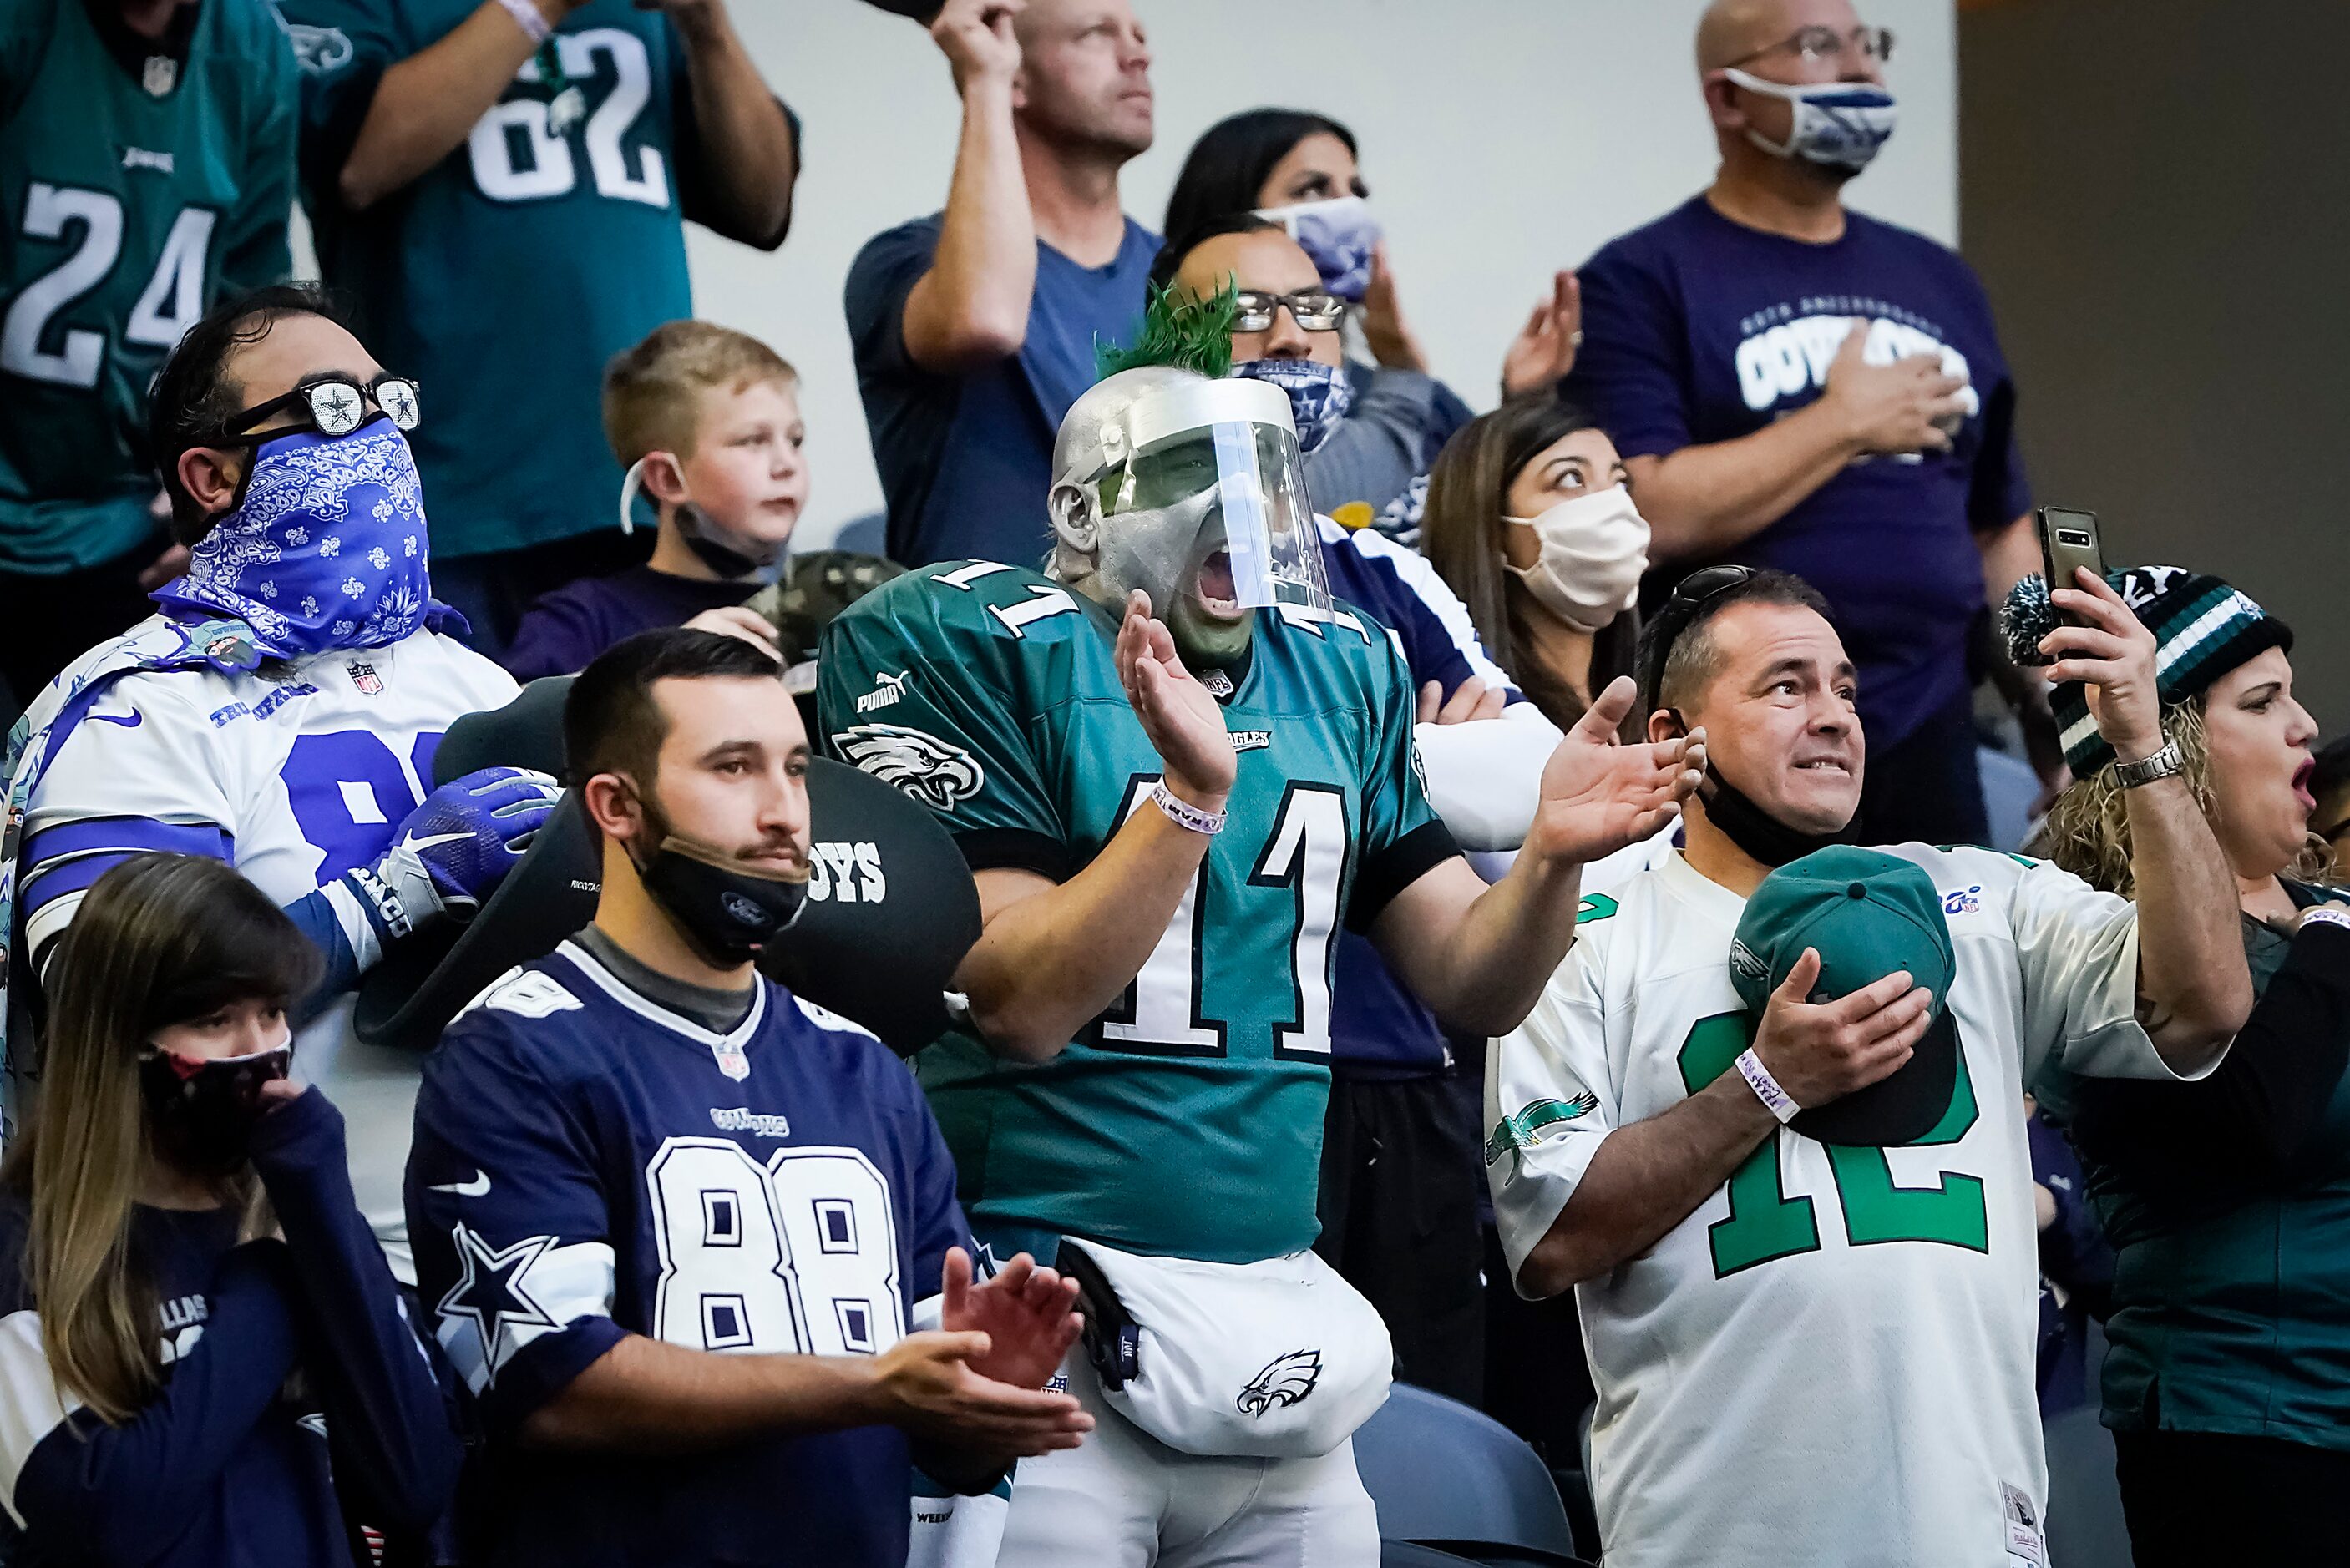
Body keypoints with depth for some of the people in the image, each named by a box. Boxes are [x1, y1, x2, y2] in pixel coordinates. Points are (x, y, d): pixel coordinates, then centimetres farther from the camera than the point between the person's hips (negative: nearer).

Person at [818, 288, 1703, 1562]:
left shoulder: (1341, 673, 13)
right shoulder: (987, 648, -5)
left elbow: (1468, 986, 14)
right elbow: (1024, 1005, -14)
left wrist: (1550, 854, -5)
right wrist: (1192, 789, -23)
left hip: (1277, 1302, 6)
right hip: (1050, 1313, -6)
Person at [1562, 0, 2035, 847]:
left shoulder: (1941, 283, 18)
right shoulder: (1643, 282, -2)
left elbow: (2000, 529, 22)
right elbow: (1647, 516, -15)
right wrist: (1845, 424, -9)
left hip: (1928, 746, 6)